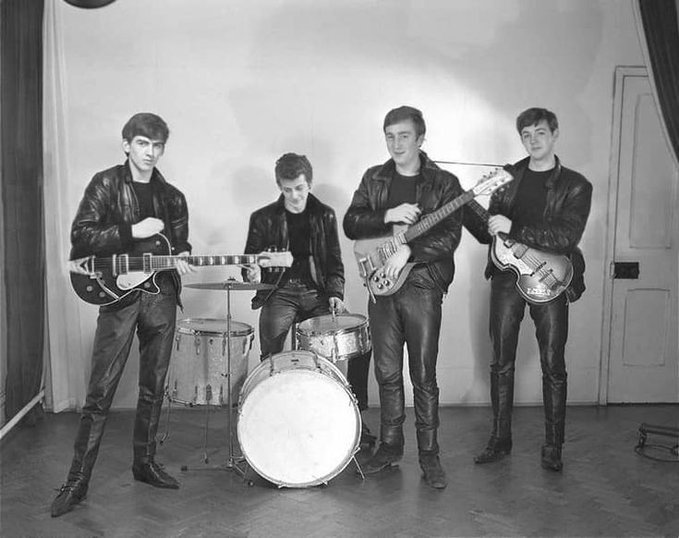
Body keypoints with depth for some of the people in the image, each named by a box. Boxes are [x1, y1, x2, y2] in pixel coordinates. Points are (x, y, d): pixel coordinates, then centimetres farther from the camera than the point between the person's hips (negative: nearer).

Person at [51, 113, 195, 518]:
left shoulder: (172, 197, 12)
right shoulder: (107, 184, 1)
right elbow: (80, 235, -8)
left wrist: (182, 260, -4)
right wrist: (133, 232, -16)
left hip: (161, 296, 4)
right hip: (118, 294, -4)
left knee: (153, 389, 11)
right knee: (101, 392, -5)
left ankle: (145, 462, 26)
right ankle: (78, 481, 5)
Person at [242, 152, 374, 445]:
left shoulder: (325, 216, 10)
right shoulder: (263, 218, 5)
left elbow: (334, 263, 12)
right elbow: (250, 260, 9)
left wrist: (335, 294, -5)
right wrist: (252, 272, -15)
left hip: (316, 292, 2)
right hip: (280, 294, -2)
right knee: (271, 349, -29)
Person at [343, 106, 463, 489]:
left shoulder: (444, 183, 0)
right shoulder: (374, 179, 11)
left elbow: (450, 236, -11)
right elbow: (351, 224, 1)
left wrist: (408, 249, -21)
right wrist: (388, 216, -14)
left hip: (423, 287, -3)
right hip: (381, 285, 4)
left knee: (424, 375, 0)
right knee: (388, 373, 10)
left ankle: (429, 454, 13)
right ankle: (390, 445, 25)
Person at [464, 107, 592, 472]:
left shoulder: (575, 185, 0)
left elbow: (567, 237, -15)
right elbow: (488, 234, 11)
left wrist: (514, 229, -21)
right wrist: (463, 206, -5)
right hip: (507, 277, 3)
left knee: (553, 366, 2)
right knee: (501, 363, 6)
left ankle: (553, 447, 17)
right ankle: (500, 439, 19)